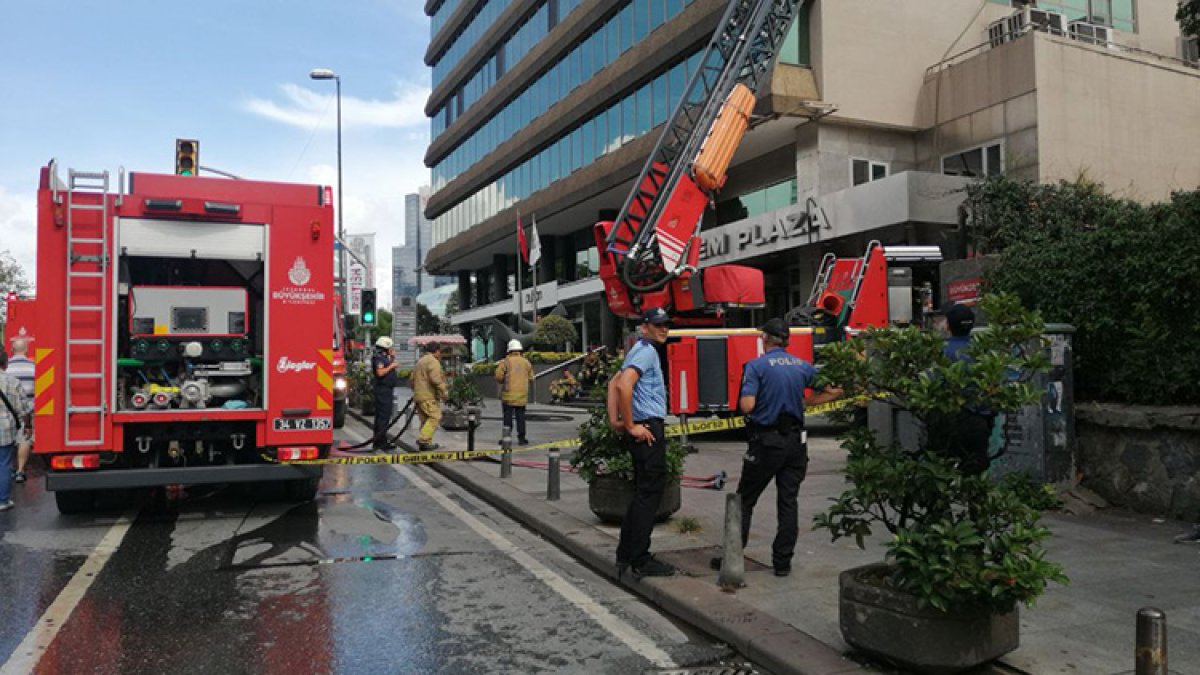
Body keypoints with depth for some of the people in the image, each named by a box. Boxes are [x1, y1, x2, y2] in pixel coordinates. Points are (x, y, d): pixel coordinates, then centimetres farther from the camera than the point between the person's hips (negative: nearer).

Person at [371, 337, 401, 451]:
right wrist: (391, 366, -15)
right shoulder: (379, 358, -13)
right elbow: (380, 372, -25)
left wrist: (393, 358, 15)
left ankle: (378, 441, 20)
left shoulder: (385, 358, 18)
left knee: (381, 416, 14)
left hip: (387, 390, 11)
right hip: (383, 390, -11)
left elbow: (389, 372, 22)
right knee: (384, 416, -10)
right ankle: (381, 442, -9)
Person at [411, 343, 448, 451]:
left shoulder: (420, 361, 21)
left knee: (425, 420, 13)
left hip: (418, 396, 10)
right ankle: (423, 439, -20)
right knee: (435, 417, -10)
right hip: (429, 397, -10)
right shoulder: (433, 361, -10)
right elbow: (436, 379, -22)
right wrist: (444, 392, -14)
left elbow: (412, 379, 25)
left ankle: (425, 442, 12)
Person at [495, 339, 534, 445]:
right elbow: (531, 379, 6)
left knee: (508, 416, 2)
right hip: (522, 395, 2)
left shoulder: (506, 361, -4)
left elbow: (498, 376, -9)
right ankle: (521, 438, 7)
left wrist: (504, 381, 11)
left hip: (508, 394, -2)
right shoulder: (526, 362, 6)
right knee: (520, 417, 7)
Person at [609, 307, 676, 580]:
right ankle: (640, 561, 1)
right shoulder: (646, 351, -13)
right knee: (649, 493, -5)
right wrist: (630, 426, -20)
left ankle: (626, 555, 22)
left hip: (643, 430, 11)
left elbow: (614, 383, 21)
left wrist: (615, 420, 13)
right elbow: (623, 385, -27)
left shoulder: (644, 351, 19)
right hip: (648, 429, -10)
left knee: (644, 492, 16)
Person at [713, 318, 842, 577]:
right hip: (796, 442, 4)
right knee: (788, 502, 10)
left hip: (766, 442, -4)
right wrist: (803, 401, 9)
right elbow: (834, 391, 9)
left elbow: (747, 405, -20)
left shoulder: (756, 366, -10)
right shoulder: (803, 366, 5)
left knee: (745, 500, 8)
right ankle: (783, 562, 11)